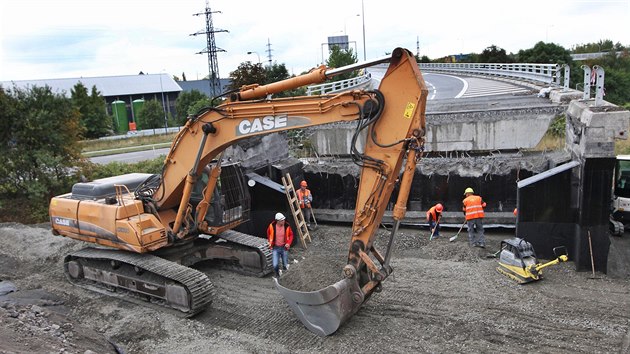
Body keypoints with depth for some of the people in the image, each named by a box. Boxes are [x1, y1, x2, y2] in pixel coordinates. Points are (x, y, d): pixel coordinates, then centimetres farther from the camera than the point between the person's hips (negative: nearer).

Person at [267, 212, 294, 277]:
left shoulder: (287, 226, -14)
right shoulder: (272, 226, -15)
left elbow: (291, 235, 2)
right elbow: (268, 233, 7)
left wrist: (289, 243, -12)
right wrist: (270, 242, 9)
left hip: (284, 247, 1)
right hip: (275, 247, -1)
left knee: (285, 264, 5)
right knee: (275, 265, -9)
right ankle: (277, 273, 24)